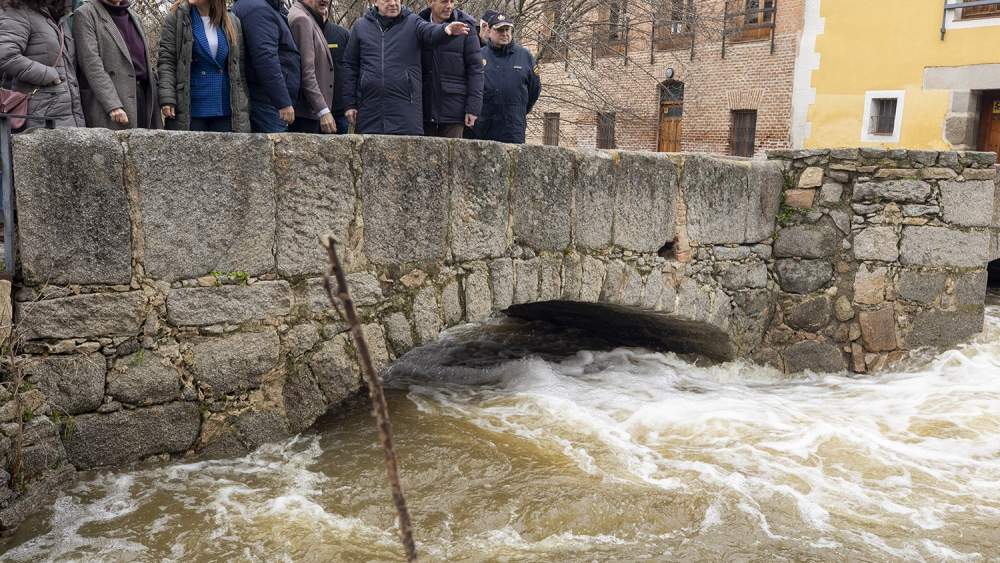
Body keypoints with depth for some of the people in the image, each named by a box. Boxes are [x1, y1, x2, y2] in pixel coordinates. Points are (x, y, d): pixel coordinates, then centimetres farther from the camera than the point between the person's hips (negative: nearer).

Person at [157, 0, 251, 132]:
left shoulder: (232, 22, 10)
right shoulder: (176, 18, 2)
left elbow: (239, 69, 11)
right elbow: (166, 60, -3)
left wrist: (244, 108, 6)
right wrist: (167, 99, -15)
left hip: (225, 110, 3)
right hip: (190, 109, -2)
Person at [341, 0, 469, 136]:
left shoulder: (412, 23, 7)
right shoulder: (360, 26, 12)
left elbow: (430, 31, -15)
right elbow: (350, 66, 13)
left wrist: (446, 29, -39)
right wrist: (350, 104, 8)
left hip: (406, 109, -2)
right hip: (369, 109, 2)